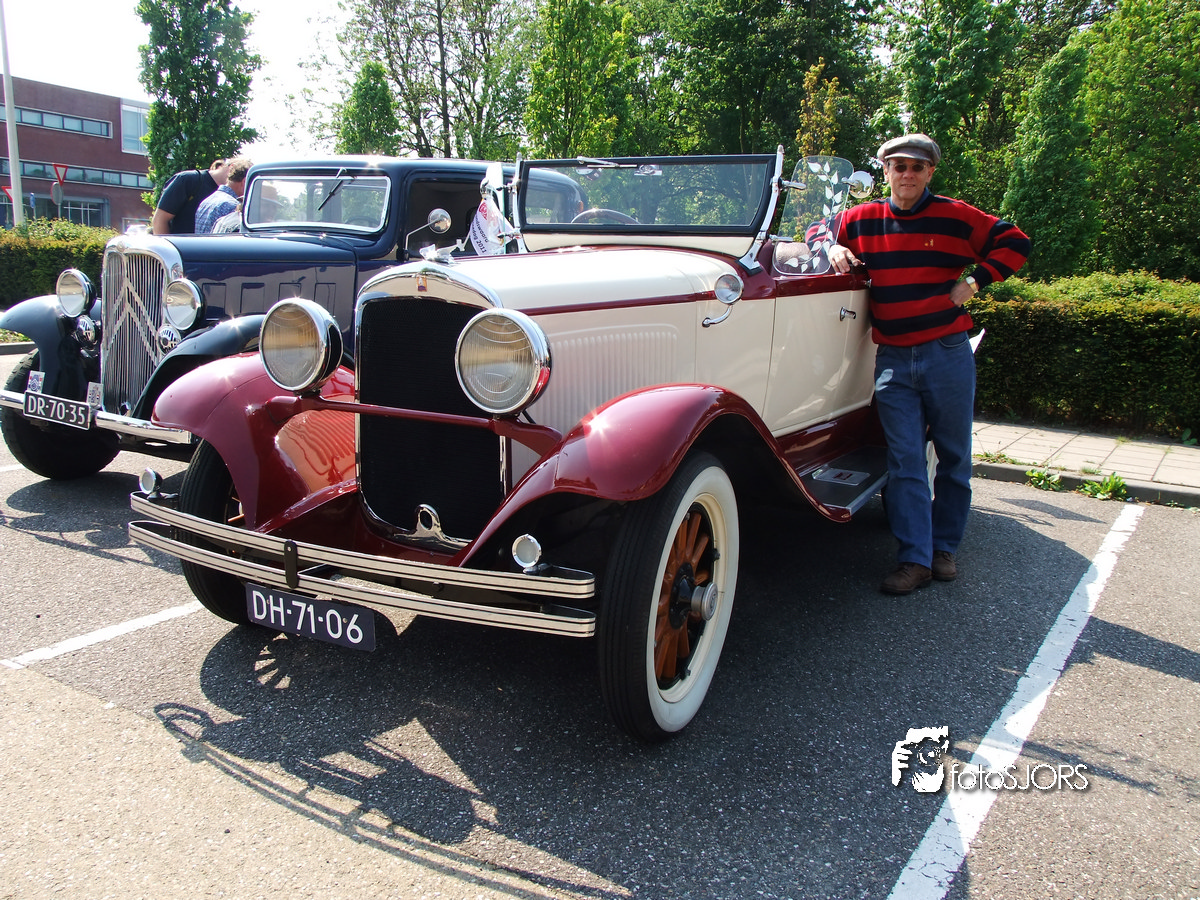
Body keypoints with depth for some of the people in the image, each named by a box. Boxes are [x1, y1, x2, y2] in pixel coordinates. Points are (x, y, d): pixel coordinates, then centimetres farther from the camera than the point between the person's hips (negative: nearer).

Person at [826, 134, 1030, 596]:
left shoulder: (955, 217, 0)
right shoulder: (861, 220, 5)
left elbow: (1014, 242, 5)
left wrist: (973, 282, -5)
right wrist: (833, 248, -1)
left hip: (948, 353, -1)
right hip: (892, 359, 1)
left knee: (953, 456, 7)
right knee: (905, 460, -4)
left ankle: (944, 547, 22)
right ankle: (914, 559, -1)